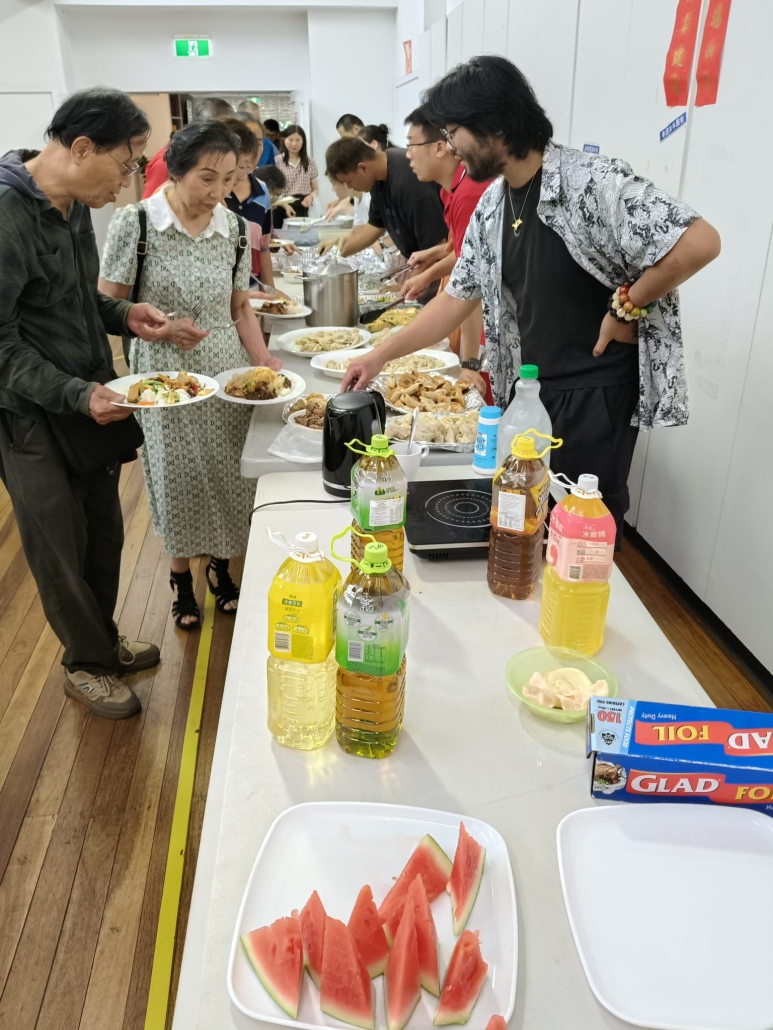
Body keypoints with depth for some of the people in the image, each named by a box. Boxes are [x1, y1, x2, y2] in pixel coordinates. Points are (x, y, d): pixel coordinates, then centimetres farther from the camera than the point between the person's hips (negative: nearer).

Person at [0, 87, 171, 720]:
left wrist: (122, 314, 1)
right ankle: (86, 664, 28)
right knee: (60, 548, 7)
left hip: (91, 399, 8)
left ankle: (104, 641, 39)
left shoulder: (74, 205, 8)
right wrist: (76, 394, -28)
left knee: (105, 533, 17)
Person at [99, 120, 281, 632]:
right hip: (165, 374, -3)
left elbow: (240, 306, 9)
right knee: (178, 476, 8)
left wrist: (263, 360, -5)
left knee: (227, 473, 10)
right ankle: (181, 574, 31)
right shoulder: (134, 223, -11)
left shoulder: (234, 226, 1)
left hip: (227, 370, 3)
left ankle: (221, 563, 34)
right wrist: (159, 327, -22)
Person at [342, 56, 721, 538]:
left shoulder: (592, 180, -18)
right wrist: (379, 357, 7)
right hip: (528, 389, 7)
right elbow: (457, 299, 11)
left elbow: (700, 242, -22)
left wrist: (625, 310, -15)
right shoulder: (490, 208, 6)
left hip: (598, 392, -7)